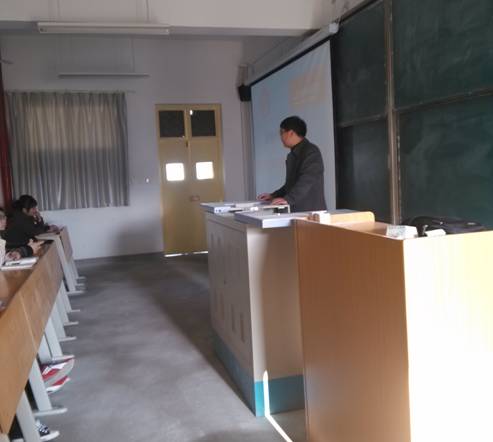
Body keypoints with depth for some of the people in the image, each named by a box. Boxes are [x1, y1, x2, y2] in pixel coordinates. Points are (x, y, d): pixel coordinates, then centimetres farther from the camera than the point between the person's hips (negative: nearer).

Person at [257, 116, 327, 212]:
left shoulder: (311, 152, -9)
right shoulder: (292, 156, 19)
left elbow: (306, 181, -21)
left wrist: (288, 199, -29)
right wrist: (273, 196, 14)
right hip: (295, 211, 7)